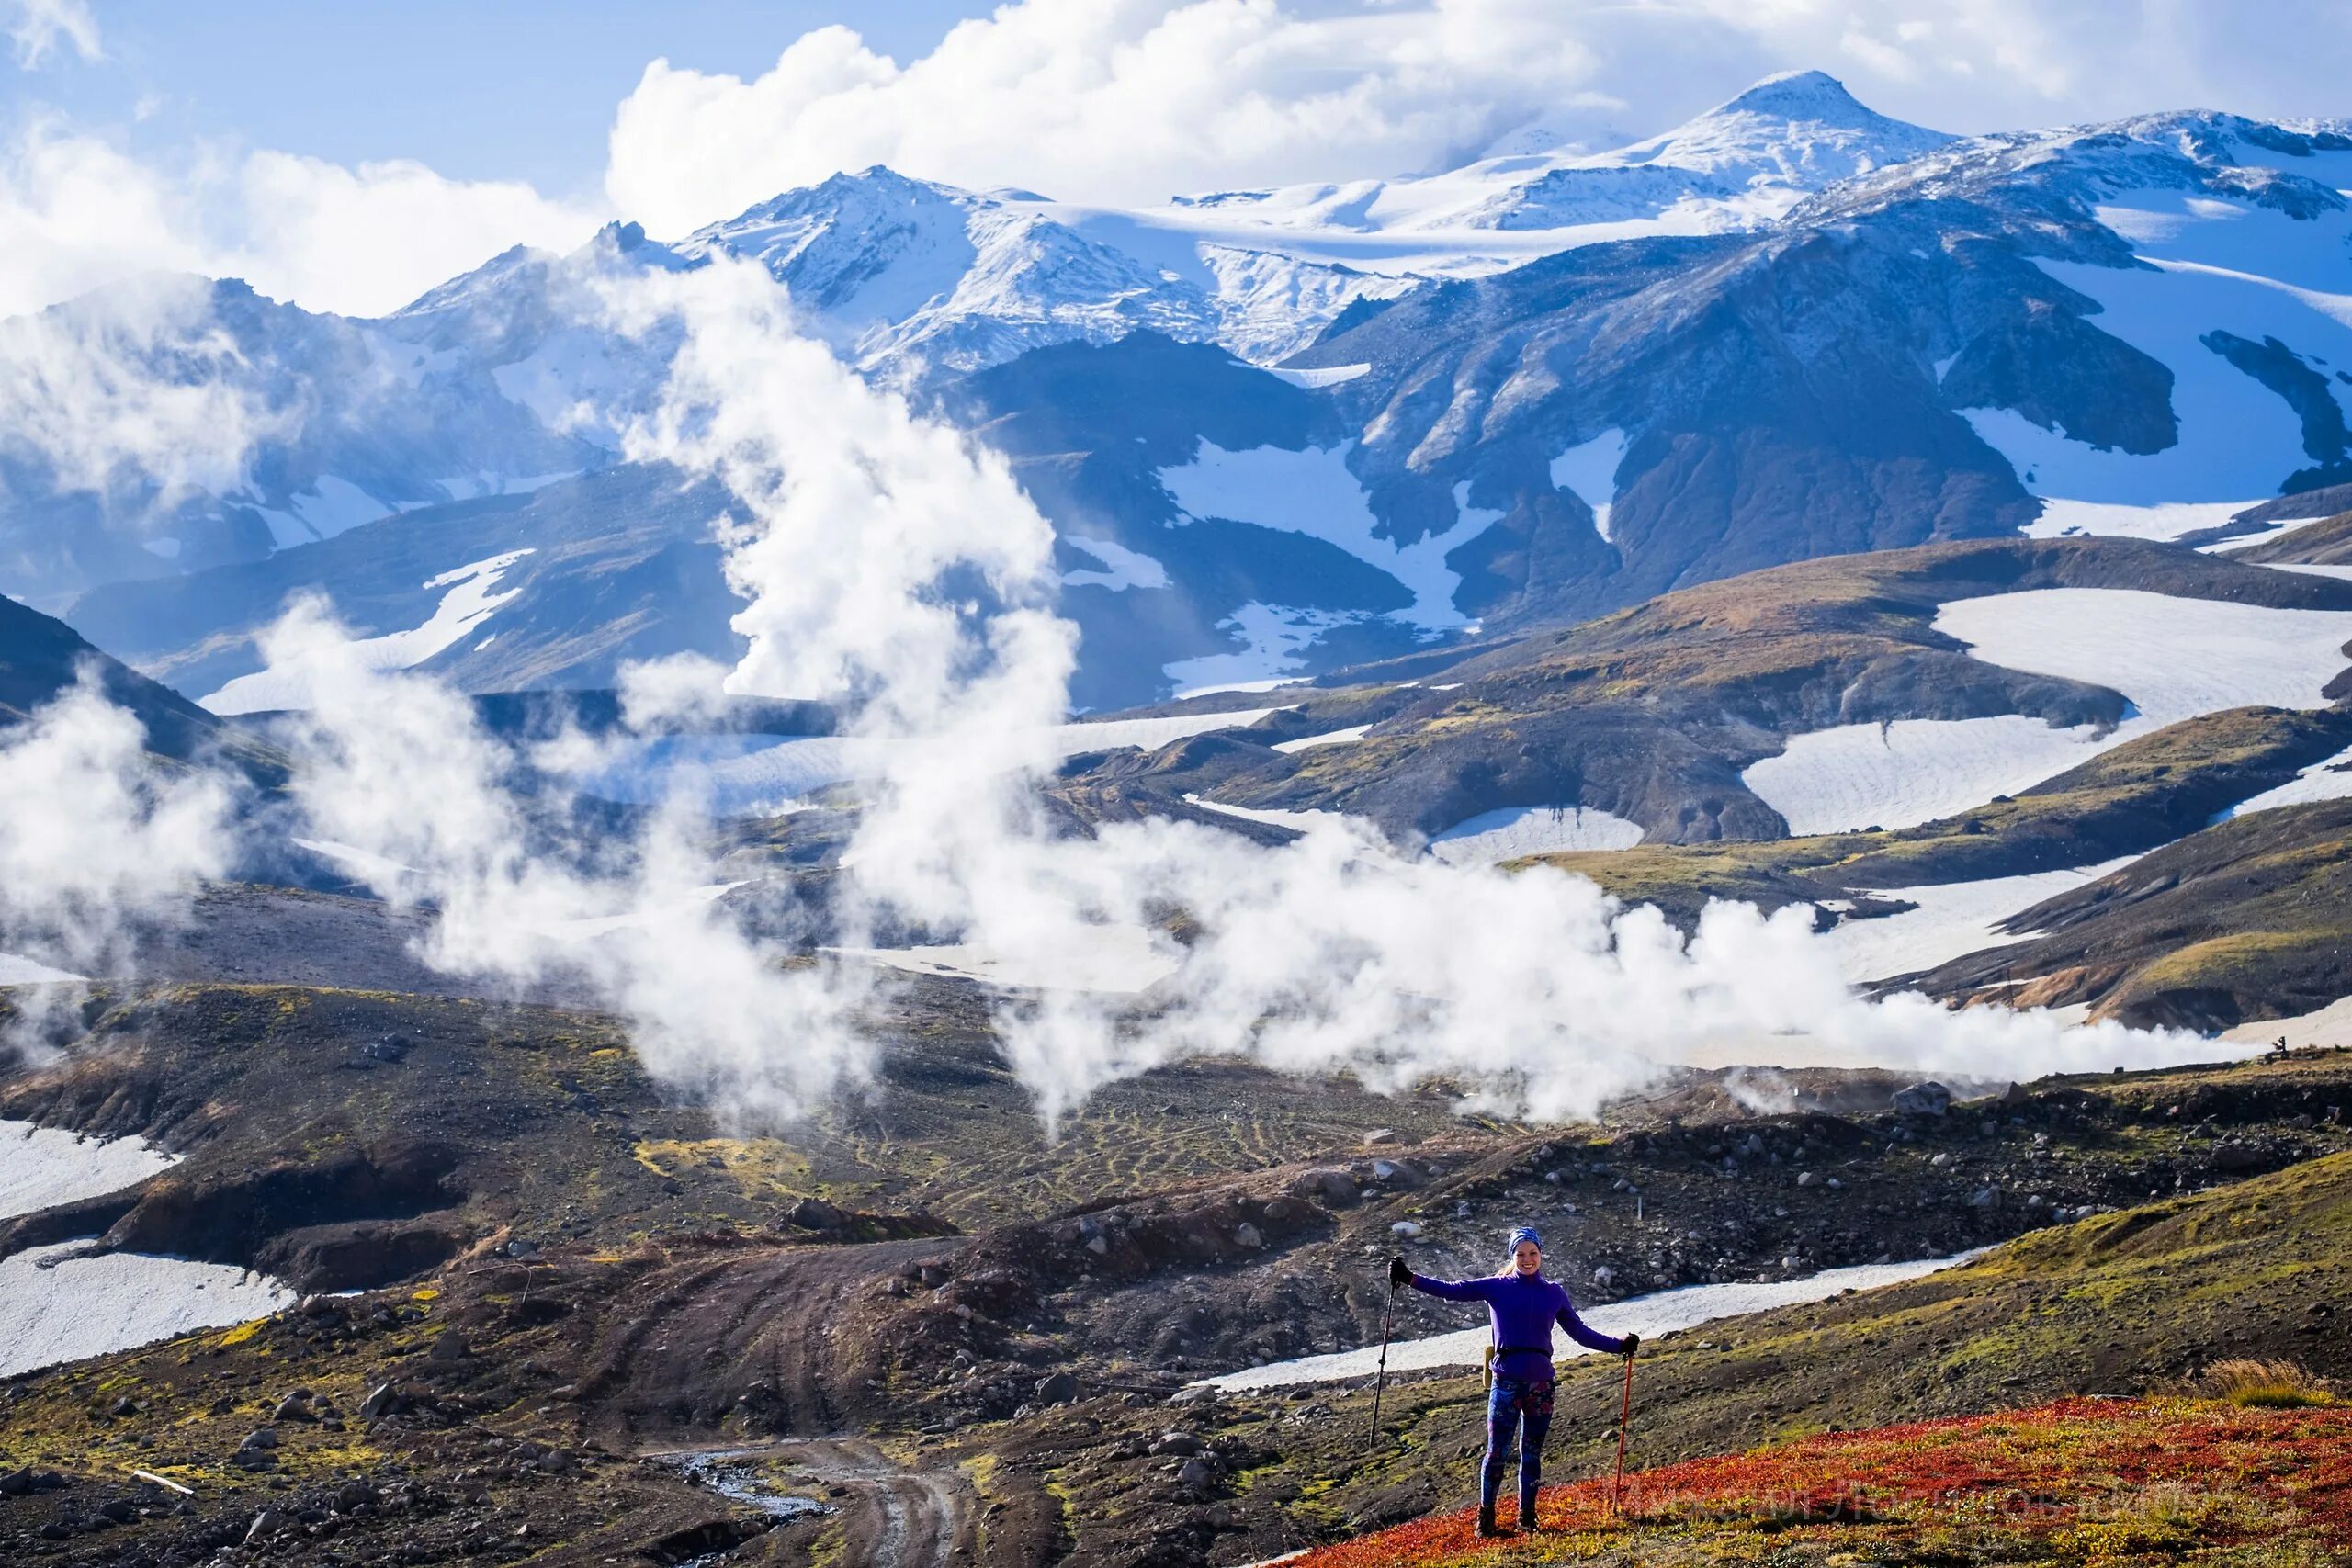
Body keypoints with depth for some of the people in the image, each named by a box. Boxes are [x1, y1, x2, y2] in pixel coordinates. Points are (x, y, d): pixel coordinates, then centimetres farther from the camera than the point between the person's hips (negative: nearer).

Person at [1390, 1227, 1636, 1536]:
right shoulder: (1497, 1287, 3)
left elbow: (1579, 1331, 18)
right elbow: (1452, 1290, -1)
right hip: (1506, 1380, -2)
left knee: (1532, 1454, 8)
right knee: (1497, 1452, -4)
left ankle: (1527, 1516, 18)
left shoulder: (1554, 1293, 11)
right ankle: (1486, 1517, 3)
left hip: (1540, 1382, 3)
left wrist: (1618, 1346, 16)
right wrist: (1410, 1279, -9)